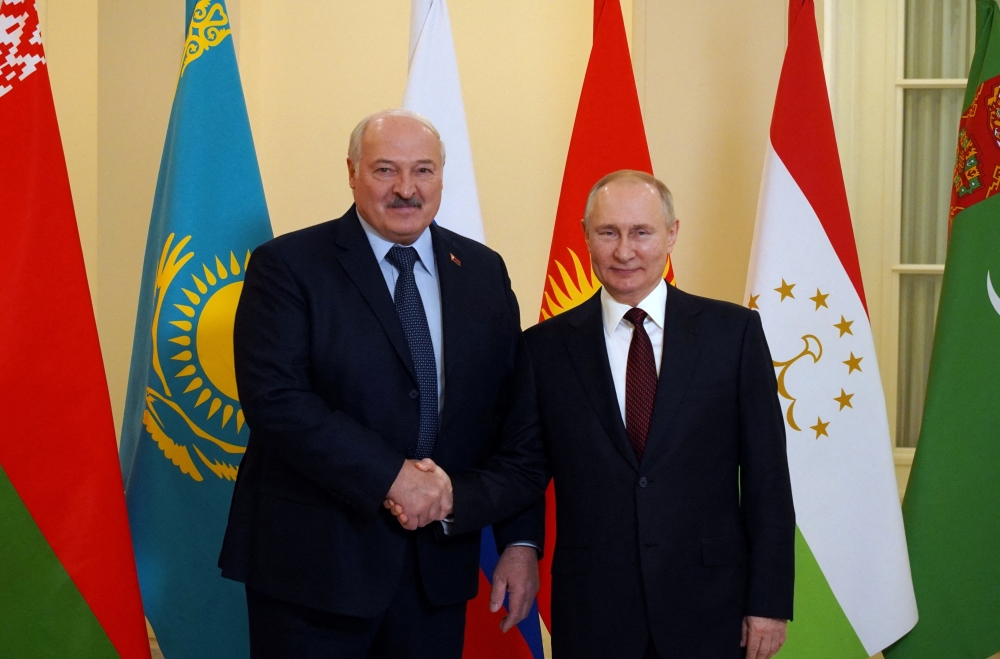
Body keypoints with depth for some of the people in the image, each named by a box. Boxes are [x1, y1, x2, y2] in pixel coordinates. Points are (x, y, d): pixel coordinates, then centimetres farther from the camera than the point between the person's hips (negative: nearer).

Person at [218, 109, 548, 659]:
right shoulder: (287, 266, -5)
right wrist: (391, 476, -20)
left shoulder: (484, 272, 8)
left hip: (439, 568, 4)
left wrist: (522, 538, 3)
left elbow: (518, 415, 8)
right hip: (314, 564, -4)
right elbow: (275, 400, -16)